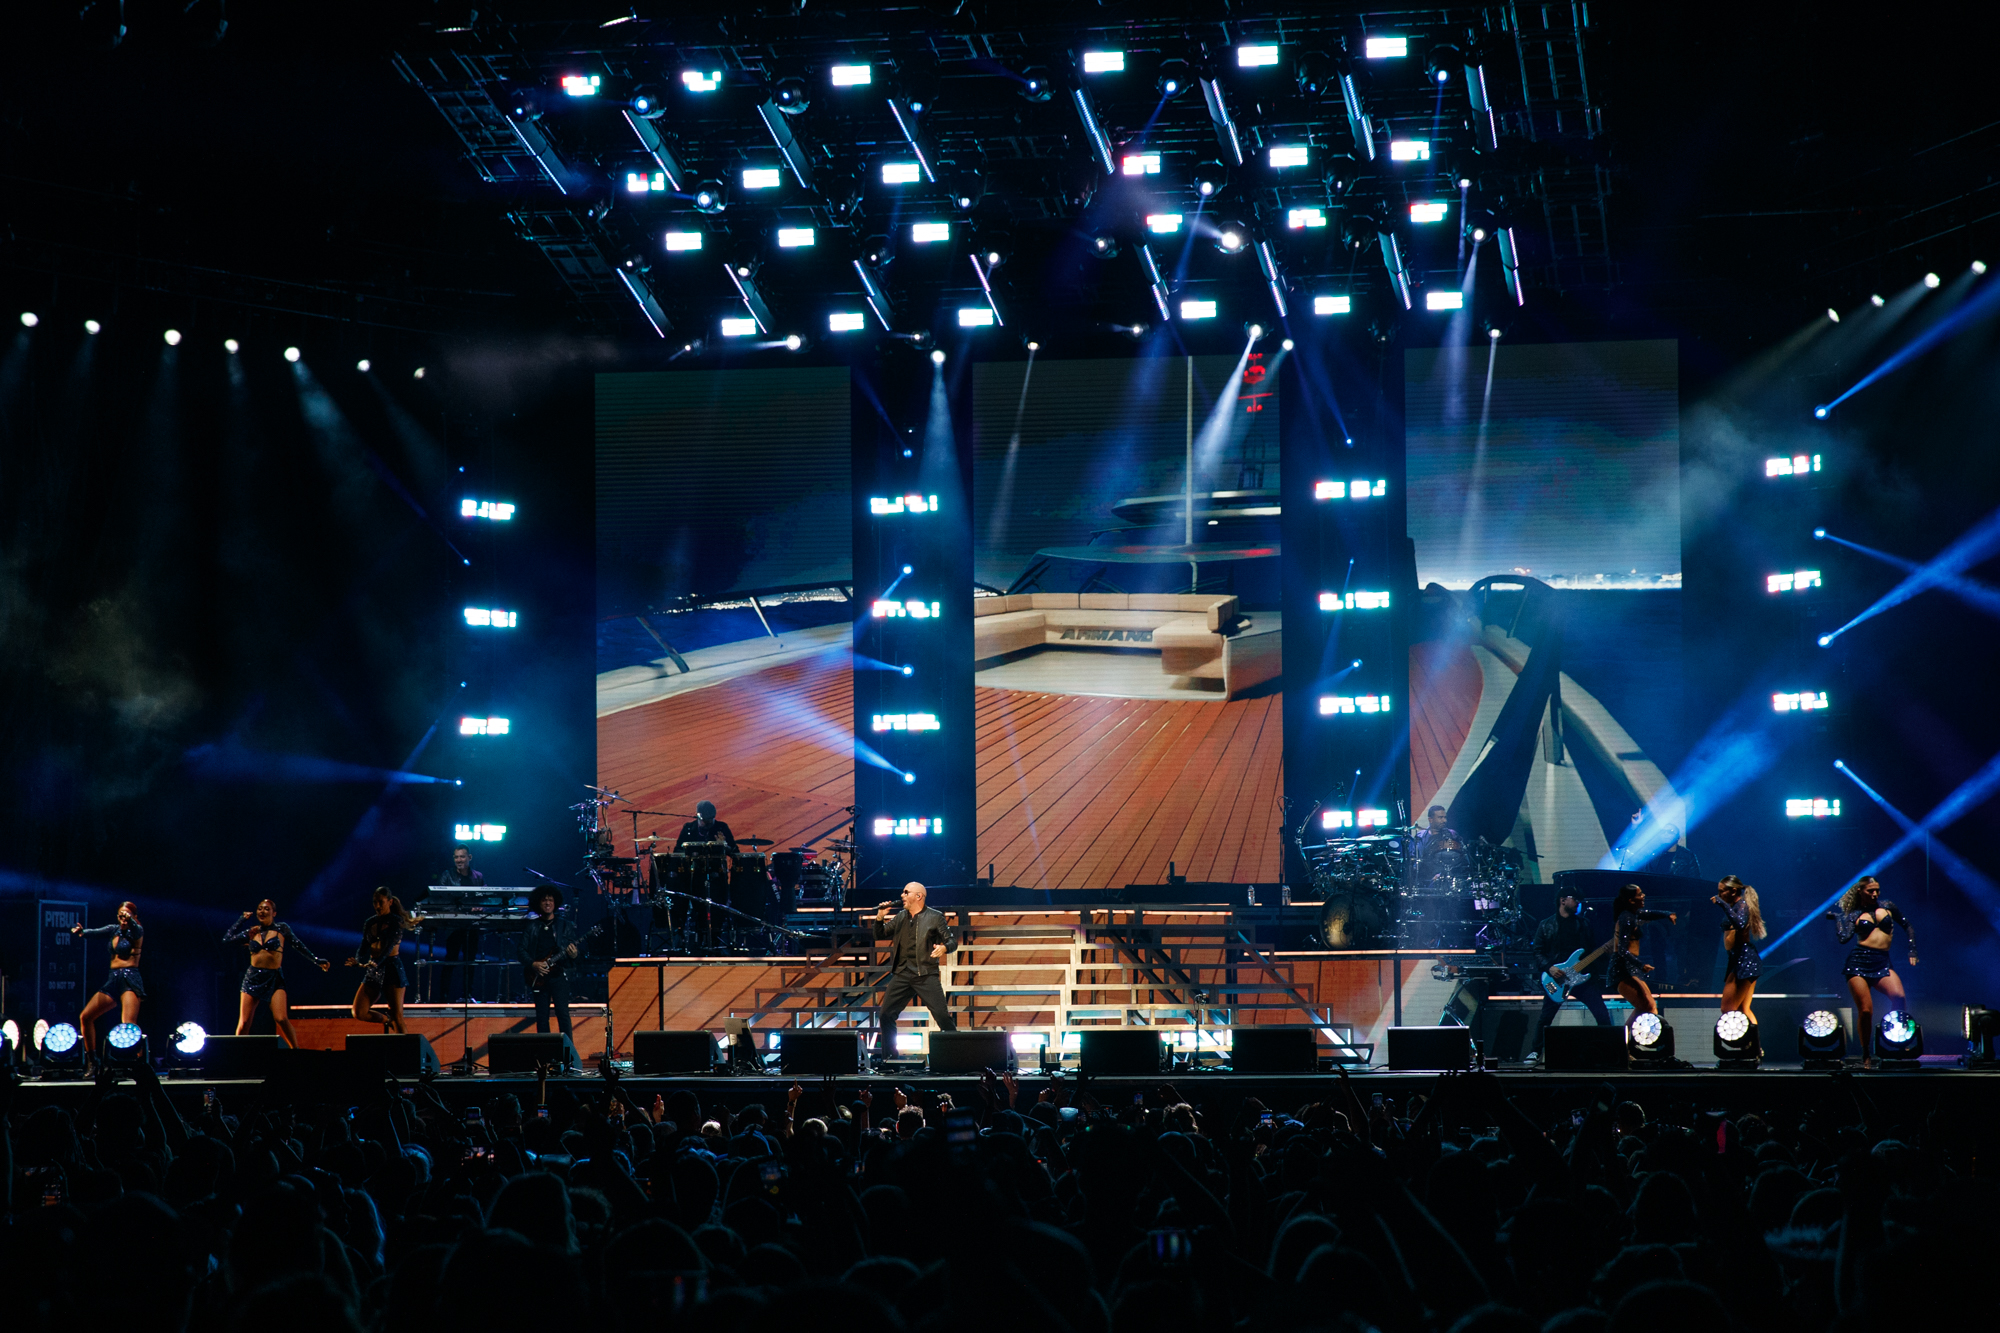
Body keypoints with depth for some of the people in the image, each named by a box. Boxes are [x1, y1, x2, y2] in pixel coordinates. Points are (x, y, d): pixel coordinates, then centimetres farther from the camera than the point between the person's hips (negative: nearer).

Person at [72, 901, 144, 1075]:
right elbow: (96, 932, 0)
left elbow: (136, 930, -26)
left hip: (130, 980, -7)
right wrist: (81, 931, -22)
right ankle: (92, 1062, 15)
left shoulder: (137, 931, -2)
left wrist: (130, 920, -49)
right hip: (112, 981, 7)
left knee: (128, 1025, -24)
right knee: (85, 1017, 5)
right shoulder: (115, 929, 14)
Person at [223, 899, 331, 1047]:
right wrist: (242, 920, 13)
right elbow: (227, 939, 12)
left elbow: (299, 946, 10)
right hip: (253, 977, 3)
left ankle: (296, 1050, -7)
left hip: (275, 978, -3)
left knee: (281, 1019, -20)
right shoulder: (252, 932, 11)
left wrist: (317, 961, 5)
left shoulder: (281, 929, 5)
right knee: (244, 1023, -3)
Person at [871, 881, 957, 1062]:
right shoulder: (900, 918, 16)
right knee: (886, 1015, 3)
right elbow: (880, 936, 20)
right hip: (902, 974, 5)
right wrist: (880, 918, 2)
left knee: (942, 1015, -14)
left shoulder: (935, 918, 1)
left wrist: (944, 948, -24)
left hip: (926, 974, -5)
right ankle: (888, 1057, 15)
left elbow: (952, 940, -1)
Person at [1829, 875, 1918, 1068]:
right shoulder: (1853, 915, 10)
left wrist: (1912, 952, 16)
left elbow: (1908, 927, 24)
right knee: (1865, 1010, -11)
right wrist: (1837, 918, 4)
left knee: (1898, 996, -27)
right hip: (1860, 962, -2)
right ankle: (1866, 1056, 5)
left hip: (1882, 963, 2)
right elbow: (1844, 938, -5)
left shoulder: (1887, 907, 16)